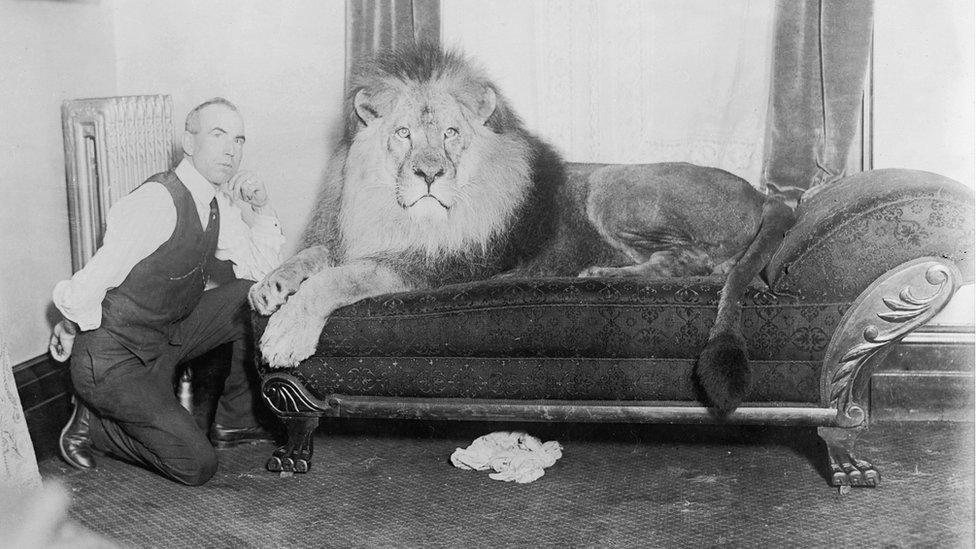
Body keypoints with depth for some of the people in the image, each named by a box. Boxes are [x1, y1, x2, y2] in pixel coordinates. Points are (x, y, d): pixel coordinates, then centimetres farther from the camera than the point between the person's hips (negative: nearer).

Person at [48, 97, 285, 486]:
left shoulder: (218, 203, 1)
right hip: (113, 360, -8)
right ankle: (94, 422, 10)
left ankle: (234, 421, 10)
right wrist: (72, 327, -4)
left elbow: (263, 271, 6)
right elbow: (84, 291, -24)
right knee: (197, 467, -12)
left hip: (166, 338, 8)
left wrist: (261, 209, -7)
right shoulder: (157, 202, -26)